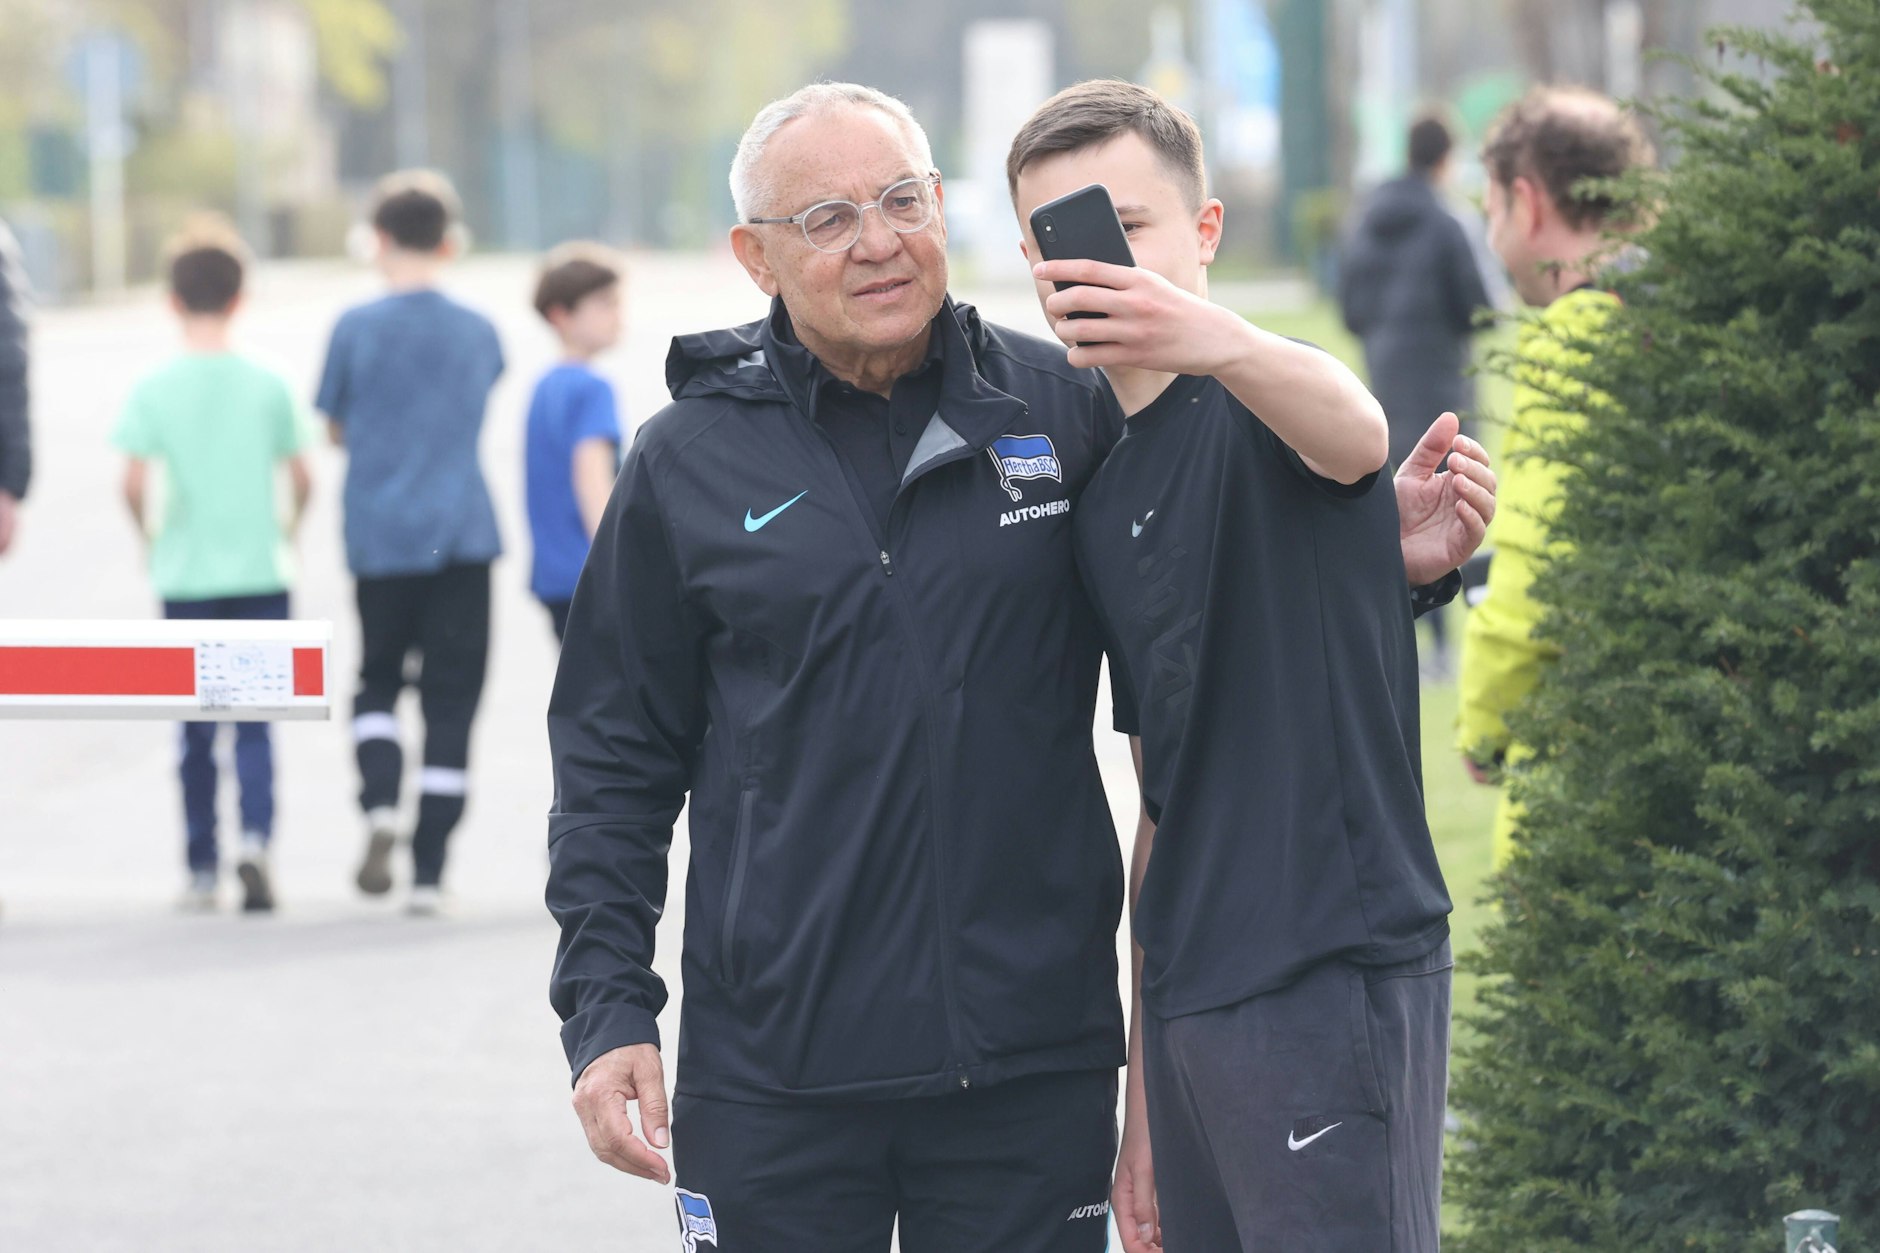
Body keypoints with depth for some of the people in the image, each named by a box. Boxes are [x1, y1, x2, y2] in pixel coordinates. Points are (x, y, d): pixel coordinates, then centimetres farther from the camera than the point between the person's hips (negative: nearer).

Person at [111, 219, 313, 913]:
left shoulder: (152, 387, -5)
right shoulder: (267, 384, -3)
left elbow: (134, 481, -12)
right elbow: (300, 476, -1)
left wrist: (151, 533, 7)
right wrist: (289, 523, 18)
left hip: (185, 576, 0)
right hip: (259, 572, 0)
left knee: (196, 731, 10)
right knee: (253, 722, 2)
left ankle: (201, 869, 13)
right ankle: (255, 838, -20)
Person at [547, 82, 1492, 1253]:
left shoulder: (1068, 410, 4)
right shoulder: (689, 463, 4)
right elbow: (616, 759, 7)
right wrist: (607, 1006, 0)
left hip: (1033, 1066, 1)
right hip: (774, 1071, 0)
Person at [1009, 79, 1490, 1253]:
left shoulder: (1260, 410, -6)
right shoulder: (1106, 489, 17)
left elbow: (1352, 429, -33)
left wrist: (1213, 340, -55)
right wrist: (1144, 1092, 20)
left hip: (1331, 974, -8)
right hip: (1190, 1007, 8)